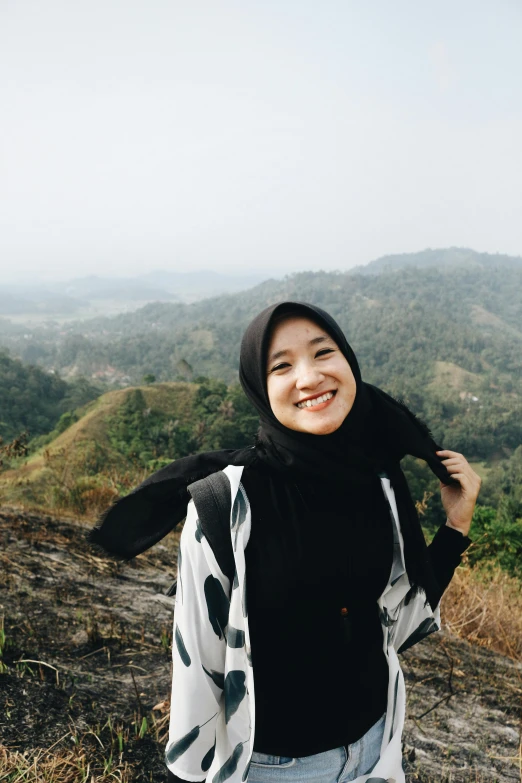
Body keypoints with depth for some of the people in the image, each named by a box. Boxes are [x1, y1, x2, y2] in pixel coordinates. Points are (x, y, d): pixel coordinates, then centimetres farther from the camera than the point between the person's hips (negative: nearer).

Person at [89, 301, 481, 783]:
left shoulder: (379, 483, -11)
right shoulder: (225, 501, -25)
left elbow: (399, 621, 0)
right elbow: (197, 658, -16)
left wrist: (457, 525, -5)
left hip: (374, 743, 4)